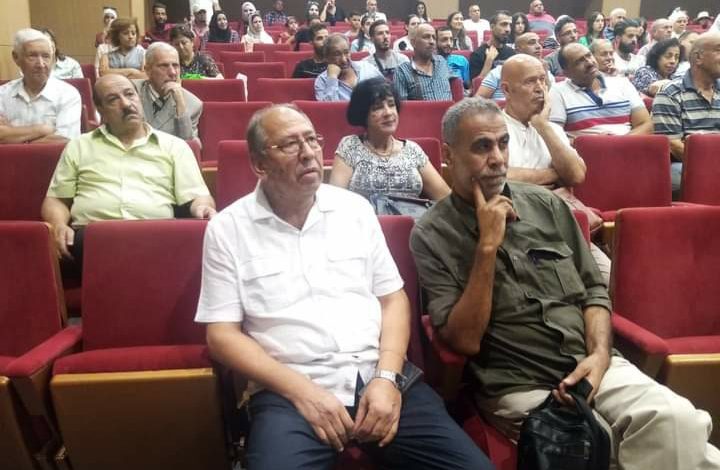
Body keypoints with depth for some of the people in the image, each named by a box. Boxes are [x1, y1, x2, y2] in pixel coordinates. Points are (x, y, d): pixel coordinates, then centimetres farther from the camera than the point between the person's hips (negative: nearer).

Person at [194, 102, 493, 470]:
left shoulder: (355, 208, 9)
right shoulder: (227, 229, 1)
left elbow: (393, 298, 10)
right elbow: (222, 334, -2)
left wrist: (386, 376, -6)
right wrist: (301, 390, -12)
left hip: (379, 376, 3)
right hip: (290, 391, -2)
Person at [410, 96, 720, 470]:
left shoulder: (546, 204, 9)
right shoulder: (432, 235, -4)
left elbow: (593, 290, 13)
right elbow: (464, 341, -11)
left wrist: (600, 355, -5)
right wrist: (487, 247, -17)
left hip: (590, 365, 4)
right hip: (518, 388, -4)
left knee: (678, 422, -22)